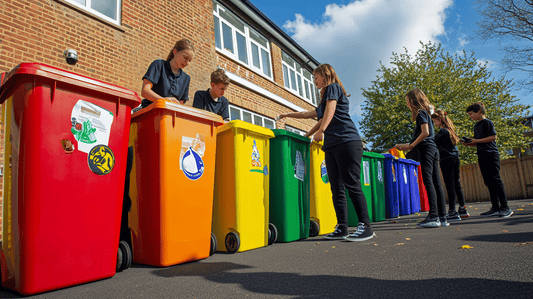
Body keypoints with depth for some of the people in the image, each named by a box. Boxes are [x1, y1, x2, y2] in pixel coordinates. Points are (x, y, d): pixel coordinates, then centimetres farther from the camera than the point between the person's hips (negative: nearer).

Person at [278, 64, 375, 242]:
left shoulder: (333, 87, 5)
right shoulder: (325, 100, 30)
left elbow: (330, 110, -11)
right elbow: (308, 114, 41)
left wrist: (321, 131, -20)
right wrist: (287, 115, 48)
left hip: (347, 142, -9)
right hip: (332, 147, 9)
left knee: (352, 185, -13)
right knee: (337, 188, 3)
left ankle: (365, 227, -9)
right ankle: (342, 229, 5)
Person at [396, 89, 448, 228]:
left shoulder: (421, 112, -4)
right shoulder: (427, 112, 23)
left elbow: (425, 133, -16)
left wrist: (411, 146, -10)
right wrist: (408, 145, 20)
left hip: (426, 149, -9)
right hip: (433, 149, 9)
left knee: (428, 181, -13)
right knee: (436, 183, 6)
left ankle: (433, 217, -16)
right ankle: (442, 217, 8)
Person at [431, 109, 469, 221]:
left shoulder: (443, 131, -10)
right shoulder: (450, 130, 17)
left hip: (447, 160, -9)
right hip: (455, 159, 9)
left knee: (450, 185, -10)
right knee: (456, 184, 13)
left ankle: (452, 212, -11)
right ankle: (462, 209, 19)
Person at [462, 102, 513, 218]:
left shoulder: (487, 122, -4)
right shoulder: (476, 126, 20)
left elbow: (493, 137, -13)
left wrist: (477, 140, -14)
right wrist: (469, 143, 5)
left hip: (491, 155, -8)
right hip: (482, 157, 8)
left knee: (495, 180, -9)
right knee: (488, 182, 5)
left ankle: (505, 207, -4)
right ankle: (496, 208, 8)